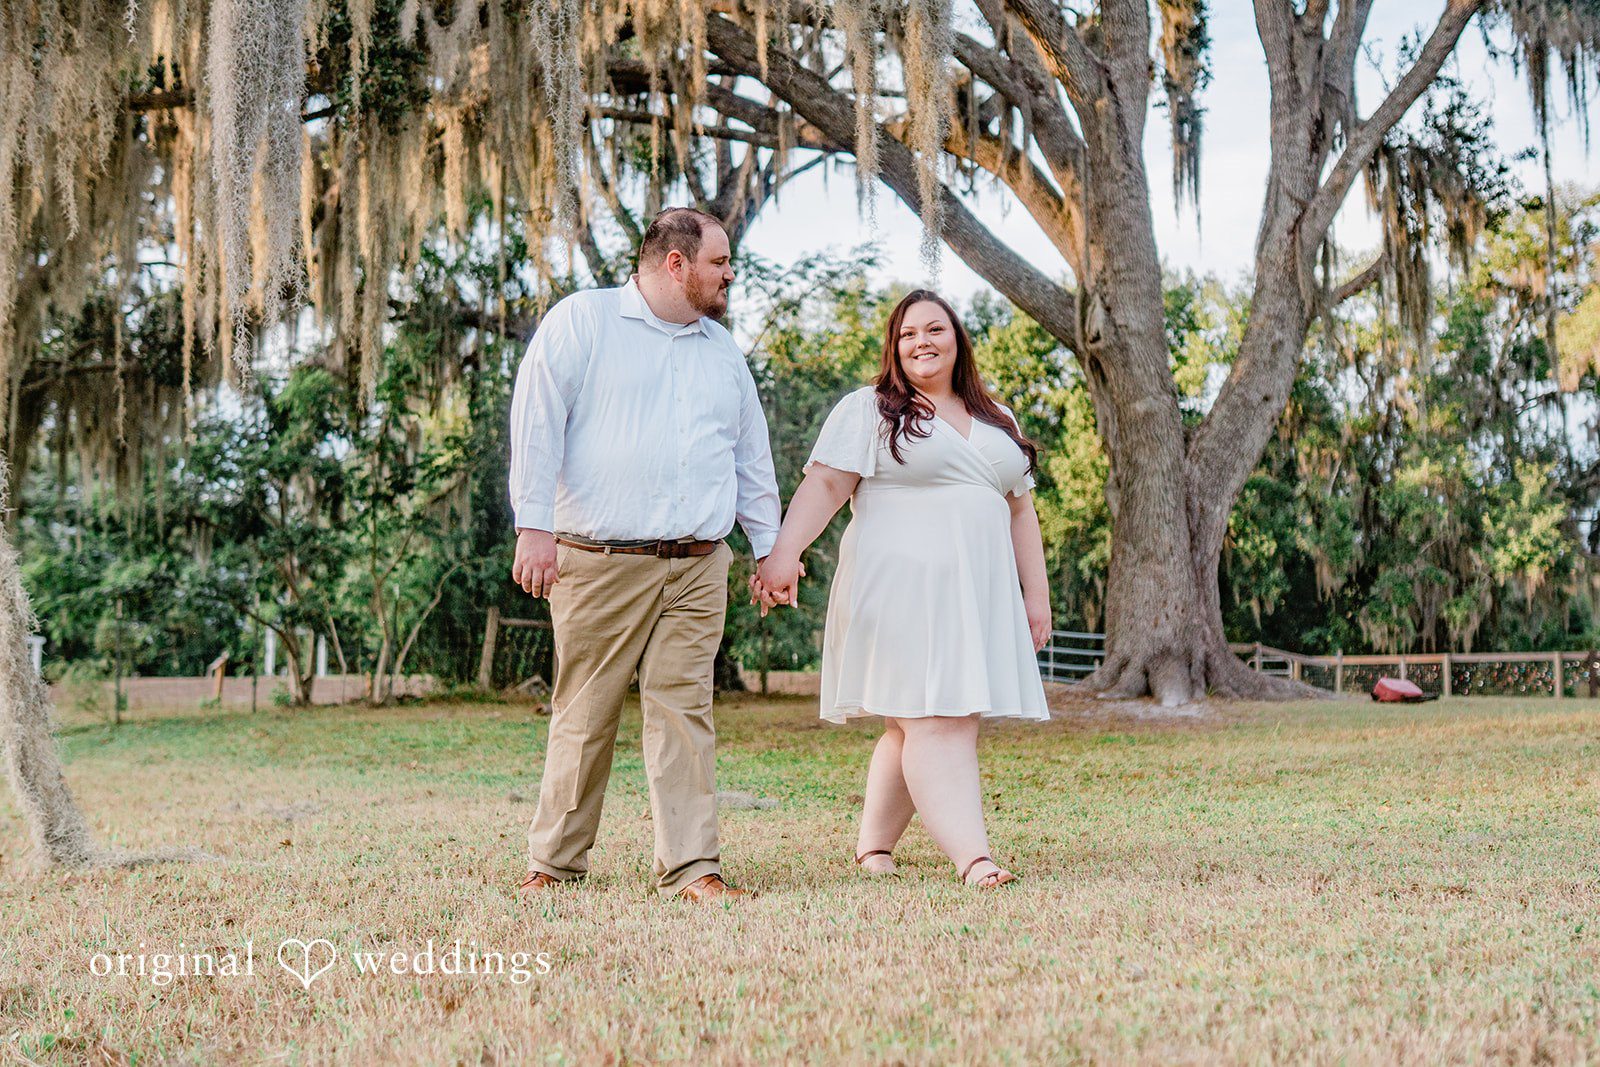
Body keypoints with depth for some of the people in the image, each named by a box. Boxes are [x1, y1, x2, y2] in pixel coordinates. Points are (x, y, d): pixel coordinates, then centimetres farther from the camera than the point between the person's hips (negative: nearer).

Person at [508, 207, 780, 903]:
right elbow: (536, 423, -5)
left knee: (684, 710, -1)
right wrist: (534, 527, -14)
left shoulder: (723, 351, 20)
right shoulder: (582, 322, 3)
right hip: (597, 563, -4)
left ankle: (692, 867, 2)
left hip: (697, 567, 4)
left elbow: (752, 458, 27)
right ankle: (553, 864, 13)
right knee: (584, 715, 0)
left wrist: (770, 549, 24)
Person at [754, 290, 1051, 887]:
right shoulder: (868, 410, 4)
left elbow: (1019, 512, 23)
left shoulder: (996, 422, 21)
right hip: (900, 590, -6)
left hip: (976, 596, 6)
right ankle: (972, 858, -21)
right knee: (933, 720, -13)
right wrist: (784, 553, -21)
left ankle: (874, 844, 17)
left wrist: (1036, 595, 17)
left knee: (917, 725, 6)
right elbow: (824, 485, -7)